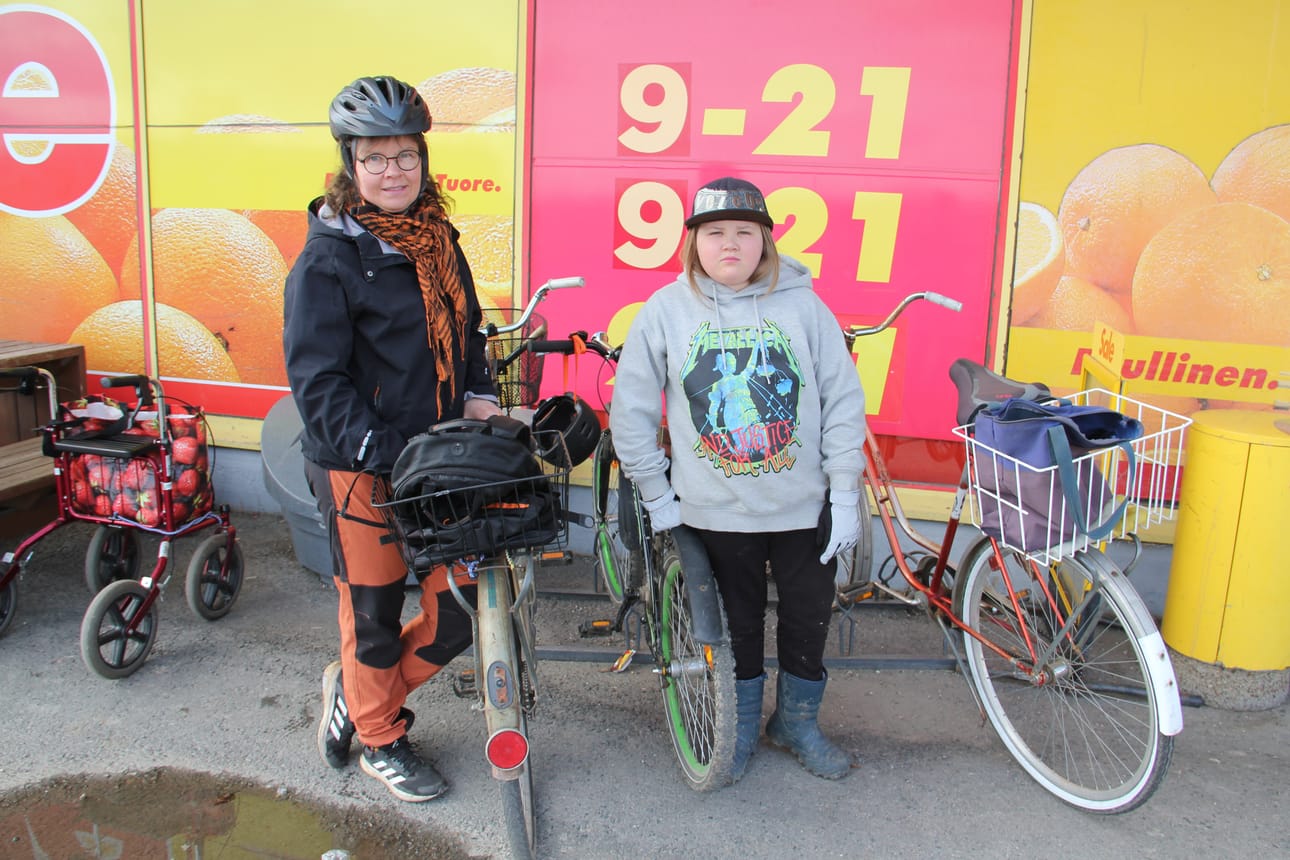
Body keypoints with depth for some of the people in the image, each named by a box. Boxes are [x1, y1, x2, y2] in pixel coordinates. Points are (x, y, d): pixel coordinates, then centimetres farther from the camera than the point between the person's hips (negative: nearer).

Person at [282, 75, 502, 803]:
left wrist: (479, 397, 3)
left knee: (460, 611, 8)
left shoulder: (437, 239, 10)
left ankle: (354, 689, 36)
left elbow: (467, 329, 21)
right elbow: (317, 380, -14)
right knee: (375, 613, 9)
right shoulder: (327, 258, -10)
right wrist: (383, 451, -24)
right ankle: (379, 737, 36)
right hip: (359, 468, -6)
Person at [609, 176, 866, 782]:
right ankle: (742, 725, 38)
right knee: (737, 623, 15)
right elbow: (631, 410, 1)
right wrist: (657, 496, 1)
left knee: (810, 617, 14)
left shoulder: (802, 305, -4)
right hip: (715, 511, -1)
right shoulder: (665, 310, -5)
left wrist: (845, 494, -4)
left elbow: (843, 402, -1)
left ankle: (797, 721, 39)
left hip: (805, 506, 1)